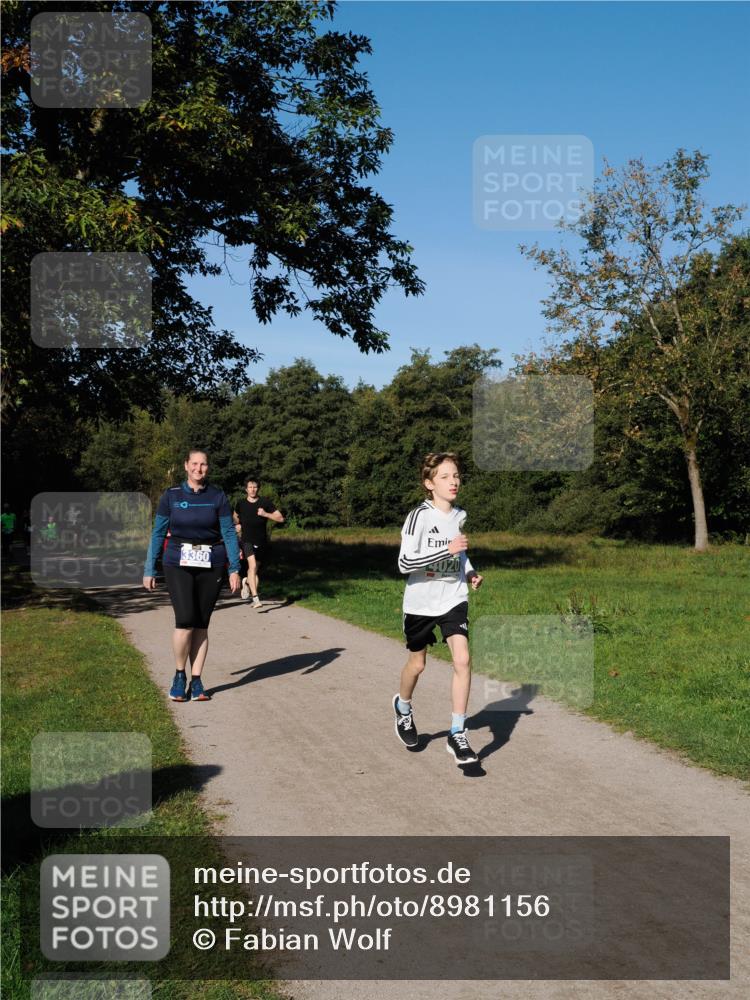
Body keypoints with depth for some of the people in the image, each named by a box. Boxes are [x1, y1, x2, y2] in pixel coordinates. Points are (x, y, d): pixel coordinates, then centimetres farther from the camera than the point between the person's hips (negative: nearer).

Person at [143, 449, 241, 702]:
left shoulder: (218, 497, 2)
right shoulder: (170, 496, 1)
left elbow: (229, 533, 1)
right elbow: (158, 534, 5)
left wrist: (235, 569, -6)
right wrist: (149, 570, 2)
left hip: (211, 566, 1)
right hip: (179, 564, -1)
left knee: (201, 624, 3)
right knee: (185, 621, -13)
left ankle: (196, 682, 13)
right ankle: (179, 676, 8)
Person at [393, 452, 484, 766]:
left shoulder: (461, 516, 2)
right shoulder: (419, 516, -17)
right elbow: (404, 563, -25)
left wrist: (470, 573, 2)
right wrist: (447, 550, -30)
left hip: (454, 598, 3)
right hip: (421, 602, -3)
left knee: (462, 660, -13)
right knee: (417, 663, 13)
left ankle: (457, 735, -3)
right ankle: (403, 707, 45)